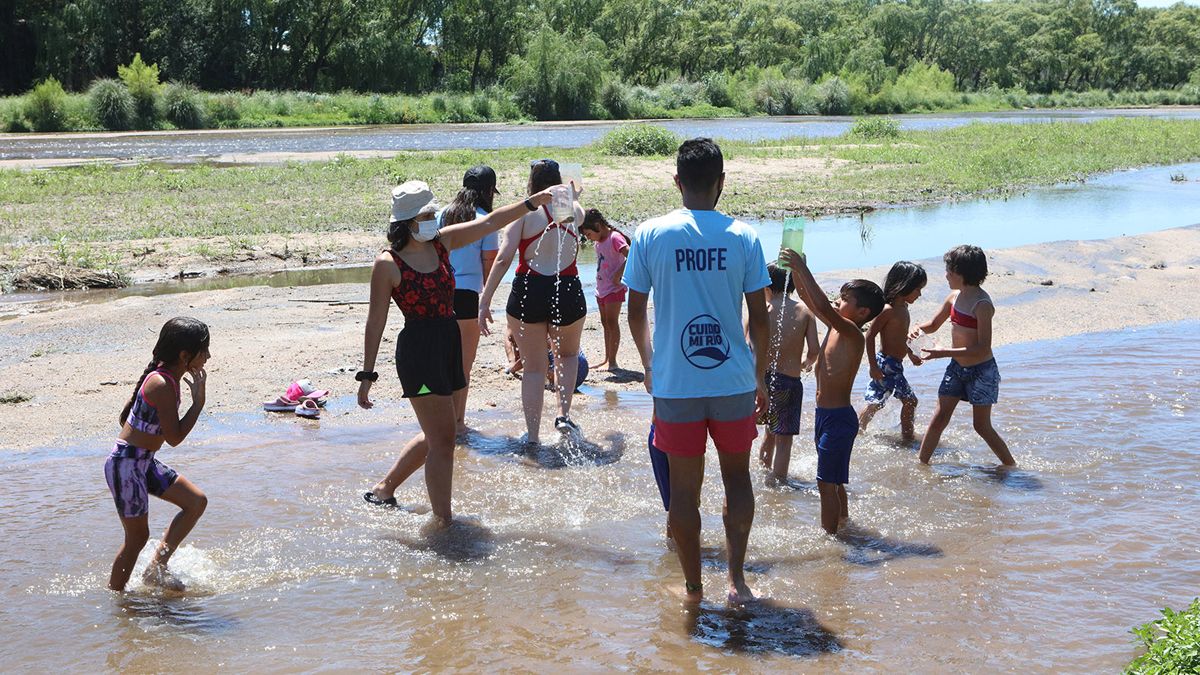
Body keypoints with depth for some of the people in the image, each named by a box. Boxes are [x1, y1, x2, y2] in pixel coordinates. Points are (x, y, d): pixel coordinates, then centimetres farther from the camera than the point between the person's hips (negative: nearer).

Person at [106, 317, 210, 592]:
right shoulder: (162, 384, -24)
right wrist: (199, 401, -18)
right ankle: (114, 594, 18)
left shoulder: (169, 378, 5)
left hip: (145, 461, 10)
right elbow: (174, 437, -23)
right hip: (125, 465, -10)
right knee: (138, 536, 2)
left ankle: (157, 567, 14)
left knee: (197, 501, 9)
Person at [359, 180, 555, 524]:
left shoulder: (442, 241, 7)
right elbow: (376, 321, -9)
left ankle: (384, 489, 37)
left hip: (449, 344, 8)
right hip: (417, 350, -8)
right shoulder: (388, 263, -11)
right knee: (442, 439, -7)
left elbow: (489, 222, 10)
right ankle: (443, 522, 2)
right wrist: (367, 374, -8)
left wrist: (532, 202, 3)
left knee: (435, 435, 19)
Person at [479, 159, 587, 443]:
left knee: (534, 365, 11)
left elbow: (504, 258, -13)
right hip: (568, 291, 2)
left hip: (528, 292, -2)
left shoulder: (524, 211, -3)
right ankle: (564, 414, 10)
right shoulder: (573, 211, 8)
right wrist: (574, 196, 59)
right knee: (568, 355, 27)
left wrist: (484, 301, -11)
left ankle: (532, 435, 11)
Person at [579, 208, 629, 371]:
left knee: (612, 322, -9)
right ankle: (607, 359, 19)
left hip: (614, 289, -9)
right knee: (605, 323, 12)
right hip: (601, 289, 9)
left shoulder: (615, 238, -16)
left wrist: (618, 276, -26)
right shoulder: (599, 240, 11)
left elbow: (630, 257, -26)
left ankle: (612, 362, -8)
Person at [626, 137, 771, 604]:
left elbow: (635, 311, 1)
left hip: (675, 384, 0)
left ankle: (693, 587, 18)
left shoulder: (650, 235, -4)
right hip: (734, 381, 0)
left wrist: (649, 366, 18)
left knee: (684, 486, 10)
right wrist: (761, 375, 12)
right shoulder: (743, 237, -4)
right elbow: (759, 316, -1)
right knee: (737, 477, 17)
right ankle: (736, 577, 12)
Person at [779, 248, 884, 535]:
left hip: (839, 417, -9)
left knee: (827, 482, -5)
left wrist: (802, 268, -32)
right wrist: (796, 268, -4)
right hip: (824, 414, 9)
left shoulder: (852, 333, -18)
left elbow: (823, 308, -35)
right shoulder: (836, 325, 7)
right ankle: (841, 525, 34)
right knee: (833, 481, 21)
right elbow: (807, 296, 11)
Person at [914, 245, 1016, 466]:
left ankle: (1012, 466, 19)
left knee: (982, 426, 3)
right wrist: (919, 329, -8)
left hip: (981, 371, -7)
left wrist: (943, 353, -31)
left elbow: (983, 349, -27)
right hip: (956, 367, 7)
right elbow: (934, 324, 16)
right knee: (939, 419, 6)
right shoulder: (954, 297, 1)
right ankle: (922, 464, 14)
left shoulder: (982, 305, -23)